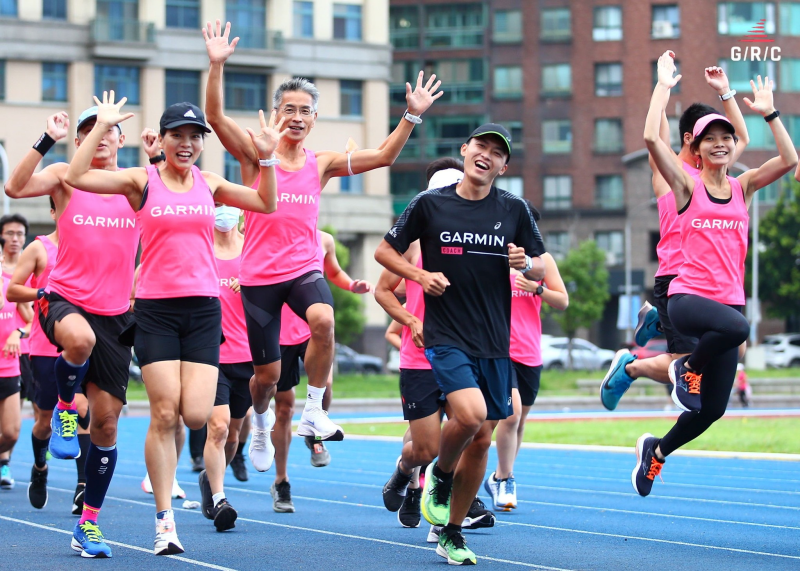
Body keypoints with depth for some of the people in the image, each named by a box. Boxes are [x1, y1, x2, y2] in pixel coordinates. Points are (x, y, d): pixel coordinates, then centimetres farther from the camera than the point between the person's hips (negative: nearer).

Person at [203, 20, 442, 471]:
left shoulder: (321, 163, 6)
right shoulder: (255, 155, -1)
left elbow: (383, 157, 4)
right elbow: (216, 117, -16)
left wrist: (413, 116, -7)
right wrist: (217, 65, -28)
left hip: (303, 268, 1)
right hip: (258, 275, -1)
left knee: (323, 318, -35)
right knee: (268, 373, 4)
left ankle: (314, 413, -19)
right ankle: (262, 425, 40)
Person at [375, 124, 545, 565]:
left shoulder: (514, 210, 4)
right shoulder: (429, 204, -1)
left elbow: (541, 271, 12)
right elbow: (384, 251, 8)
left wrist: (525, 264, -11)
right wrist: (421, 275, -8)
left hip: (494, 343, 3)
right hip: (446, 336, -3)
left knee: (482, 438, 5)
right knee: (470, 413, -25)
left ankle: (452, 533, 20)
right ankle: (439, 474, 6)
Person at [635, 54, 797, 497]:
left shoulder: (742, 188, 12)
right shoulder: (687, 186, 2)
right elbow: (651, 138, -12)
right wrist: (664, 86, -7)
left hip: (729, 299, 5)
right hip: (688, 295, -4)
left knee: (712, 409, 5)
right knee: (737, 327, -39)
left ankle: (657, 451, 32)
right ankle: (688, 368, -8)